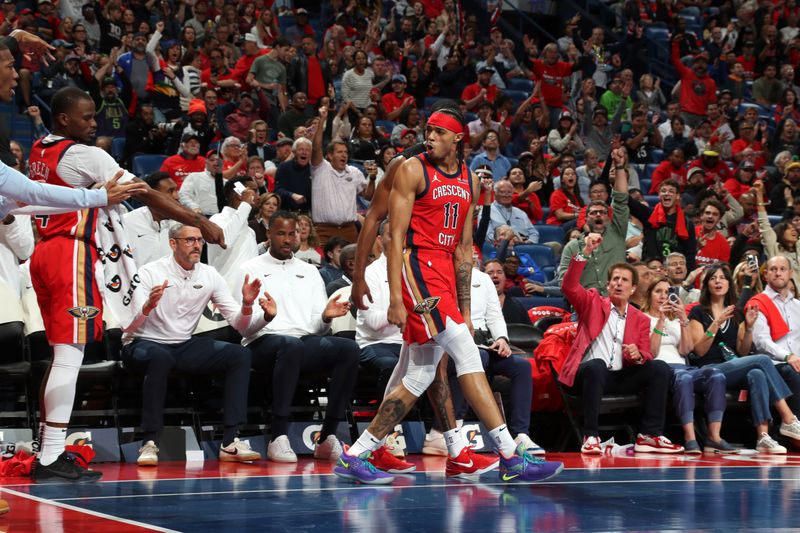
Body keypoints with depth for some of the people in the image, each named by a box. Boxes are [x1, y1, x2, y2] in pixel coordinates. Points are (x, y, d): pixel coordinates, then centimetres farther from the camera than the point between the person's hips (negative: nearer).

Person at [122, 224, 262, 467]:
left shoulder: (209, 276, 3)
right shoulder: (150, 273, -10)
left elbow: (239, 326, 1)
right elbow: (128, 328, -18)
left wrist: (247, 304, -20)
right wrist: (147, 307, -38)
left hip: (184, 346, 5)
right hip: (143, 344, -5)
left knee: (241, 355, -15)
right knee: (161, 357, -40)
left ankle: (230, 442, -20)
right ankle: (149, 443, -32)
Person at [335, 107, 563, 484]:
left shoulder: (468, 180, 16)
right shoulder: (413, 170, -4)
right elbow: (396, 236, -9)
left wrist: (465, 309, 16)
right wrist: (396, 298, -16)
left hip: (445, 271, 8)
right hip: (418, 266, -8)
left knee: (419, 377, 6)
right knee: (467, 353, -15)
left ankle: (354, 457, 12)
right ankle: (511, 457, -17)